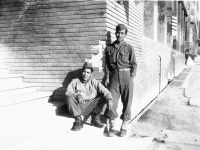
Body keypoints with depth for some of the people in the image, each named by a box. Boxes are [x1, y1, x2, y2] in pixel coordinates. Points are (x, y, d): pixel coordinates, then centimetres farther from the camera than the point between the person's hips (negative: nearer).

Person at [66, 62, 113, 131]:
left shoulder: (94, 82, 6)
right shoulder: (75, 81, 6)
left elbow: (104, 91, -9)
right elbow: (68, 92, -8)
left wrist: (109, 99, -30)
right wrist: (77, 95, -29)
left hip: (90, 107, 1)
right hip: (78, 107, 0)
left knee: (103, 97, -16)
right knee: (70, 98, -27)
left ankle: (95, 118, -8)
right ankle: (78, 121, -18)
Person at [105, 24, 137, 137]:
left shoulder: (129, 48, 2)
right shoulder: (109, 48, 9)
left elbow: (134, 64, 2)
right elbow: (107, 64, 11)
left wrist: (131, 77, -7)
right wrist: (107, 77, 4)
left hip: (126, 75, -1)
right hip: (114, 75, 2)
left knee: (127, 102, 2)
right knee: (112, 101, -1)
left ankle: (124, 127, 13)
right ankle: (113, 127, 10)